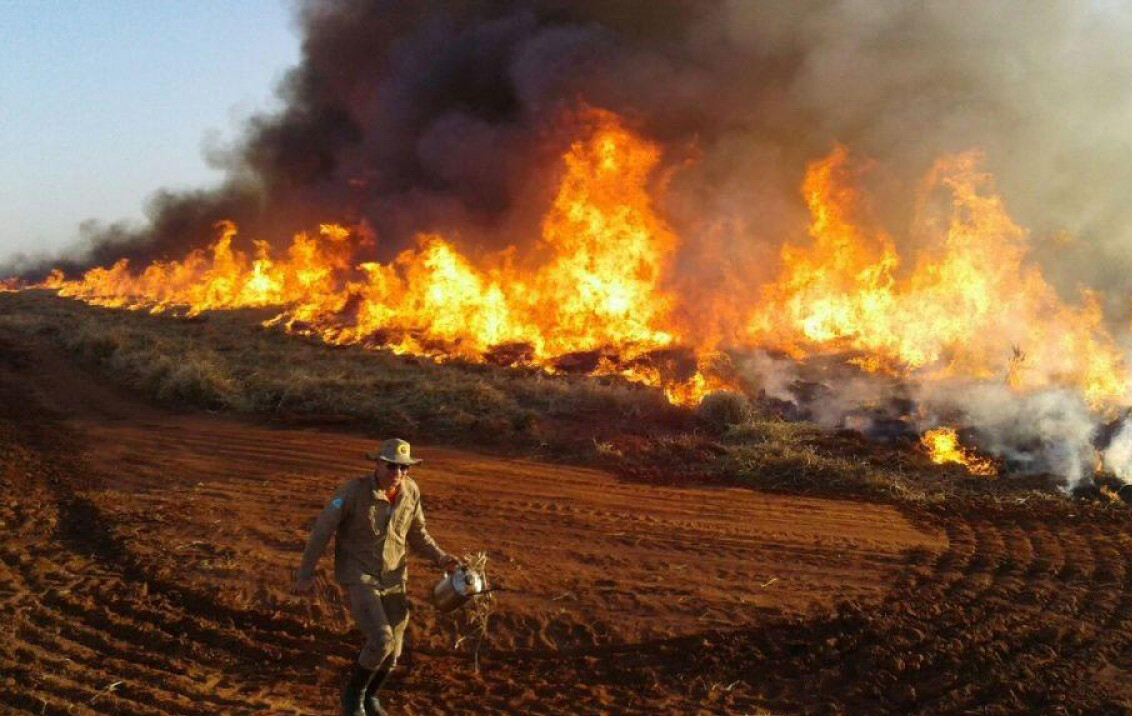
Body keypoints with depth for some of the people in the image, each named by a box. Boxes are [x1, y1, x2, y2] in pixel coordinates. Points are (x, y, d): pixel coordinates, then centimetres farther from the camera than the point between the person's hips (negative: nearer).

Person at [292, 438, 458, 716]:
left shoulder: (410, 490, -6)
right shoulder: (353, 490, -22)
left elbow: (415, 532, 9)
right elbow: (322, 530, -13)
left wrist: (440, 557, -7)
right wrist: (305, 574, -10)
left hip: (392, 581, 5)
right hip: (359, 580, -5)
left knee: (391, 651, 9)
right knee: (381, 641, -22)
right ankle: (353, 692, 7)